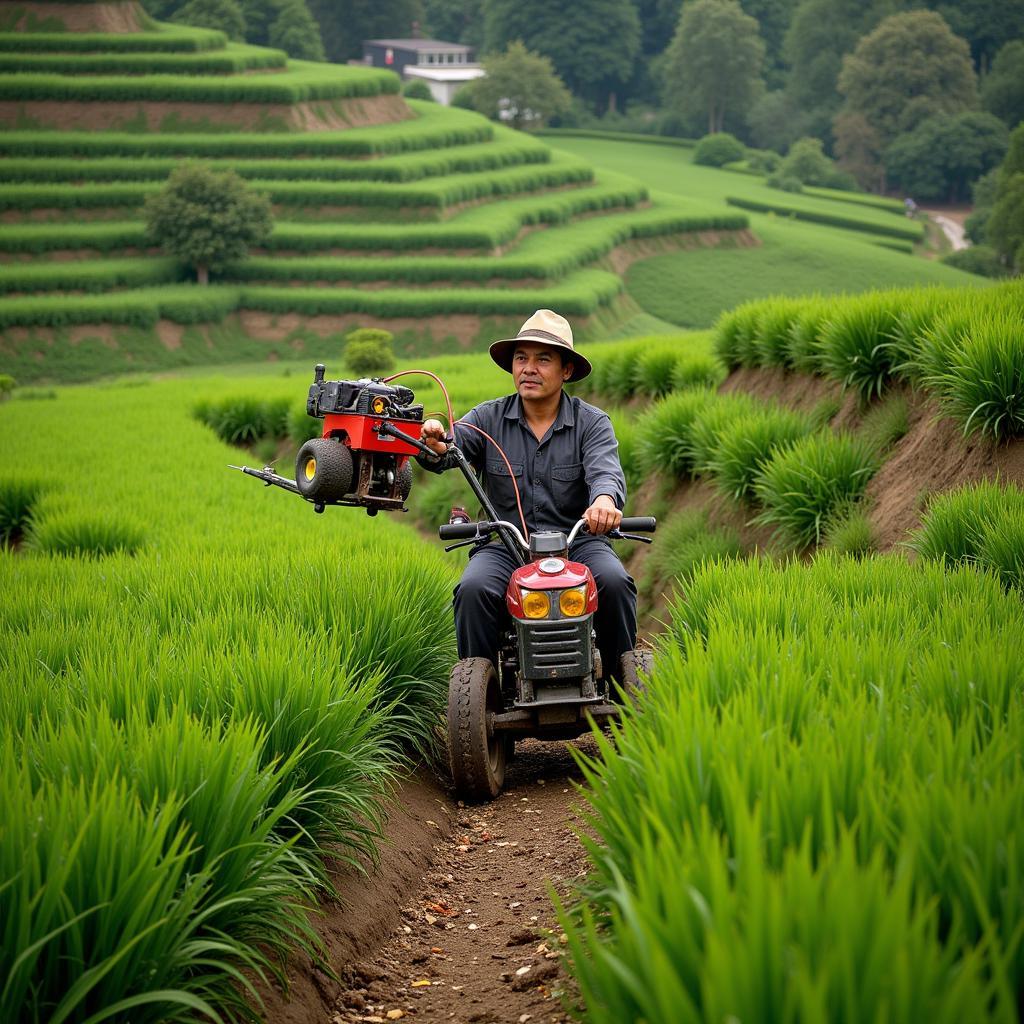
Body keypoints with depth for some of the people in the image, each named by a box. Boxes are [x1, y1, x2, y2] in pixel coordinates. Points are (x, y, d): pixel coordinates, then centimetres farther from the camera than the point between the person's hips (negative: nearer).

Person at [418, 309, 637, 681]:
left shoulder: (592, 422, 2)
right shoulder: (489, 418, 6)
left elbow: (606, 472, -15)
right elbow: (452, 448, -10)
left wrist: (605, 499, -41)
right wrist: (435, 448, -37)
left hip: (577, 540, -1)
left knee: (613, 581, -29)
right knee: (474, 589, -29)